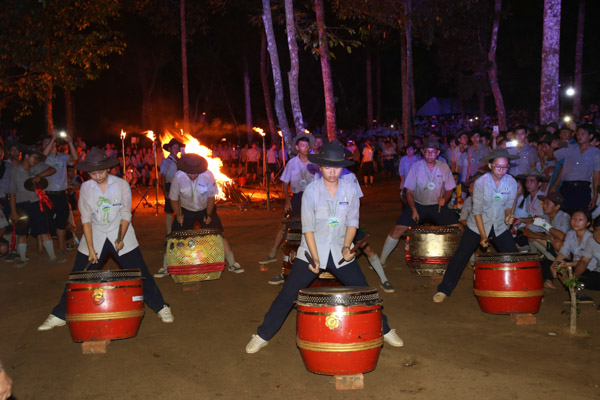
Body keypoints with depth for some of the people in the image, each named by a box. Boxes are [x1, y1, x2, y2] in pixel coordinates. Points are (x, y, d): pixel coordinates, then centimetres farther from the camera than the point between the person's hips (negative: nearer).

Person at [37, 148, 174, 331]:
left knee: (140, 273, -3)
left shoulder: (121, 184, -9)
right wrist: (91, 249, -10)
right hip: (95, 235, 1)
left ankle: (161, 307, 10)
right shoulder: (85, 188, -5)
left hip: (120, 234, -1)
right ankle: (60, 315, 17)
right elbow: (86, 219, -5)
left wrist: (120, 239, -17)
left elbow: (126, 215, -5)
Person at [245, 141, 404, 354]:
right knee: (287, 295, -2)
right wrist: (315, 259, -17)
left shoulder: (350, 190, -5)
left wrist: (346, 247, -11)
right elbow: (308, 228, -11)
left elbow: (352, 222, 3)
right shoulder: (311, 191, -13)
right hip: (311, 252, -2)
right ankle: (262, 336, 12)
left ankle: (384, 330, 26)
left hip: (340, 253, 2)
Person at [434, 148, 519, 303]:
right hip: (477, 226, -3)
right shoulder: (481, 182, -18)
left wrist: (508, 216, -20)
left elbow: (509, 205, 3)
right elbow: (477, 211, -16)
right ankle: (444, 290, 8)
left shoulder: (512, 182, -9)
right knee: (460, 256, -4)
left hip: (500, 227, 3)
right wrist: (483, 235, -18)